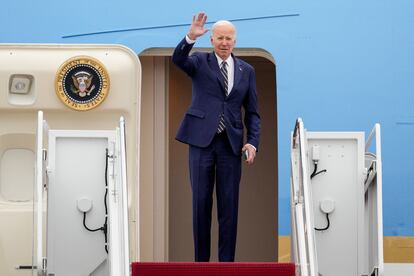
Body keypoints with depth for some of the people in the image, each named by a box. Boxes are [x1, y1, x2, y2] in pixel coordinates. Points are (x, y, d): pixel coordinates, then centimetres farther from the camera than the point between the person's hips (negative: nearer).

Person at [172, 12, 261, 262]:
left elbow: (252, 111, 12)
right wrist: (191, 37, -34)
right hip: (202, 140, -2)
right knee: (201, 203, 2)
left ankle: (227, 262, 7)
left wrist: (253, 142, -1)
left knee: (229, 206, 2)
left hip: (231, 144, 2)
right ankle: (201, 261, 9)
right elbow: (178, 59, -17)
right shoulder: (200, 62, 5)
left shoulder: (246, 71, 11)